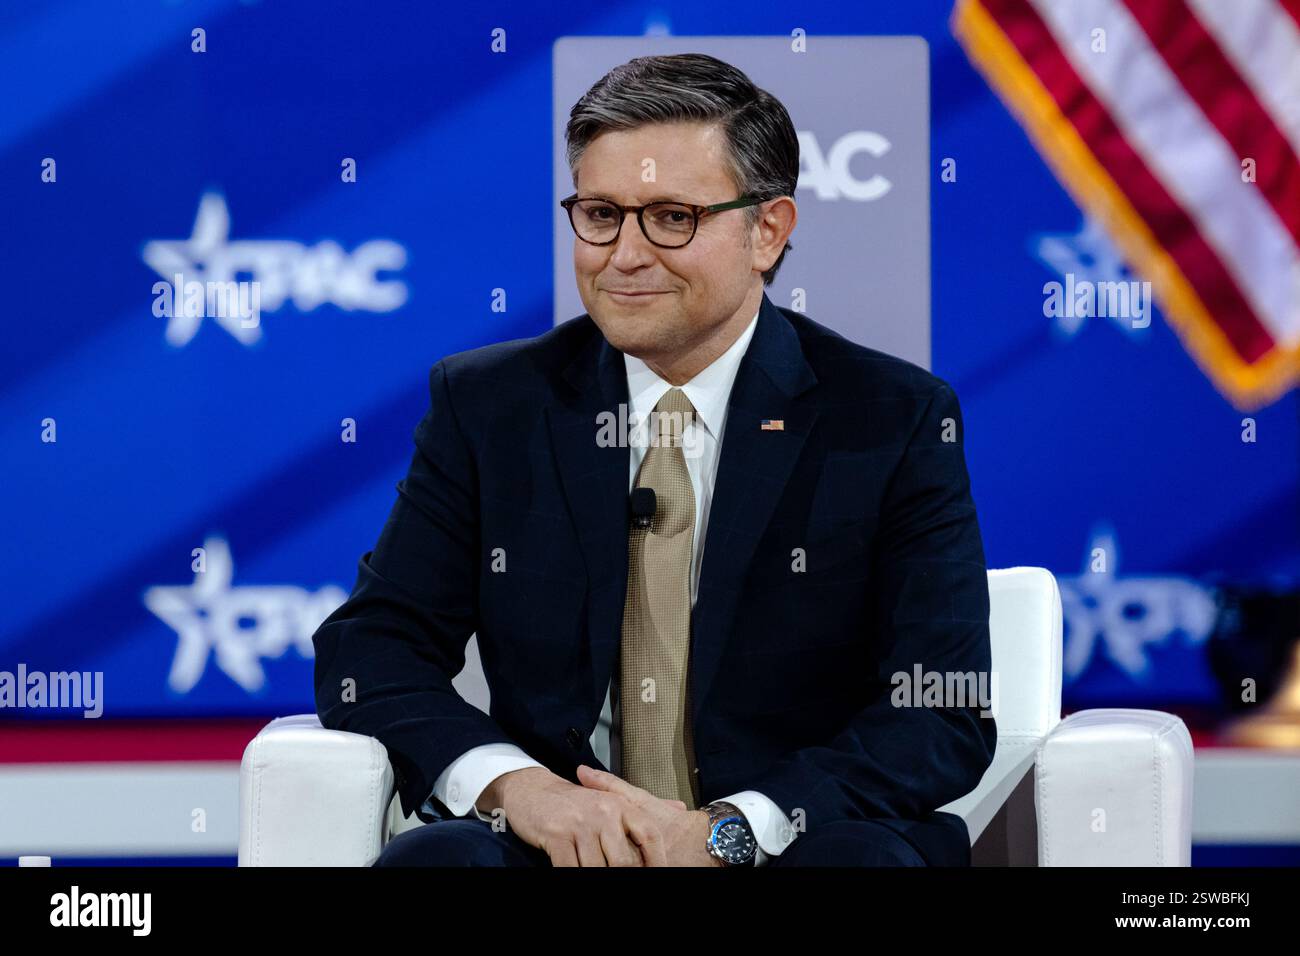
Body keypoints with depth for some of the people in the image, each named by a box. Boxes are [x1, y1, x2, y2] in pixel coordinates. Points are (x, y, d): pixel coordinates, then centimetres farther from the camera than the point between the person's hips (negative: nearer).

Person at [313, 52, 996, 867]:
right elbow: (368, 648, 5)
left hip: (791, 840, -1)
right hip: (556, 837, 1)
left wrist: (728, 830, -19)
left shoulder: (897, 421, 2)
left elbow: (947, 717, -5)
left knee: (862, 857, -35)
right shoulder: (487, 404, 9)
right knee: (430, 857, -31)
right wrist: (513, 785, -16)